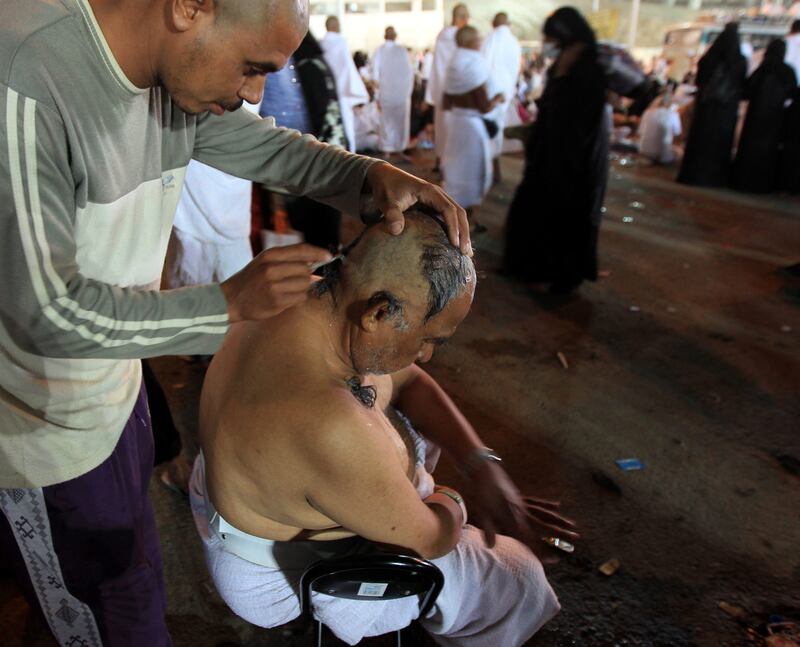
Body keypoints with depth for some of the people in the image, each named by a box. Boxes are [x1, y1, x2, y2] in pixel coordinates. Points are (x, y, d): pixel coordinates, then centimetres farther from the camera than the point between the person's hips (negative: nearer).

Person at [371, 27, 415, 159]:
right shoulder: (403, 50, -3)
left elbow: (376, 74, -4)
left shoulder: (379, 51, -3)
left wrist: (377, 96, -1)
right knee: (401, 122, 10)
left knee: (387, 121, 7)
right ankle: (399, 149, 13)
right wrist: (409, 91, 3)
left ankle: (387, 151, 6)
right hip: (403, 93, 0)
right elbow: (410, 72, -4)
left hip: (386, 92, 0)